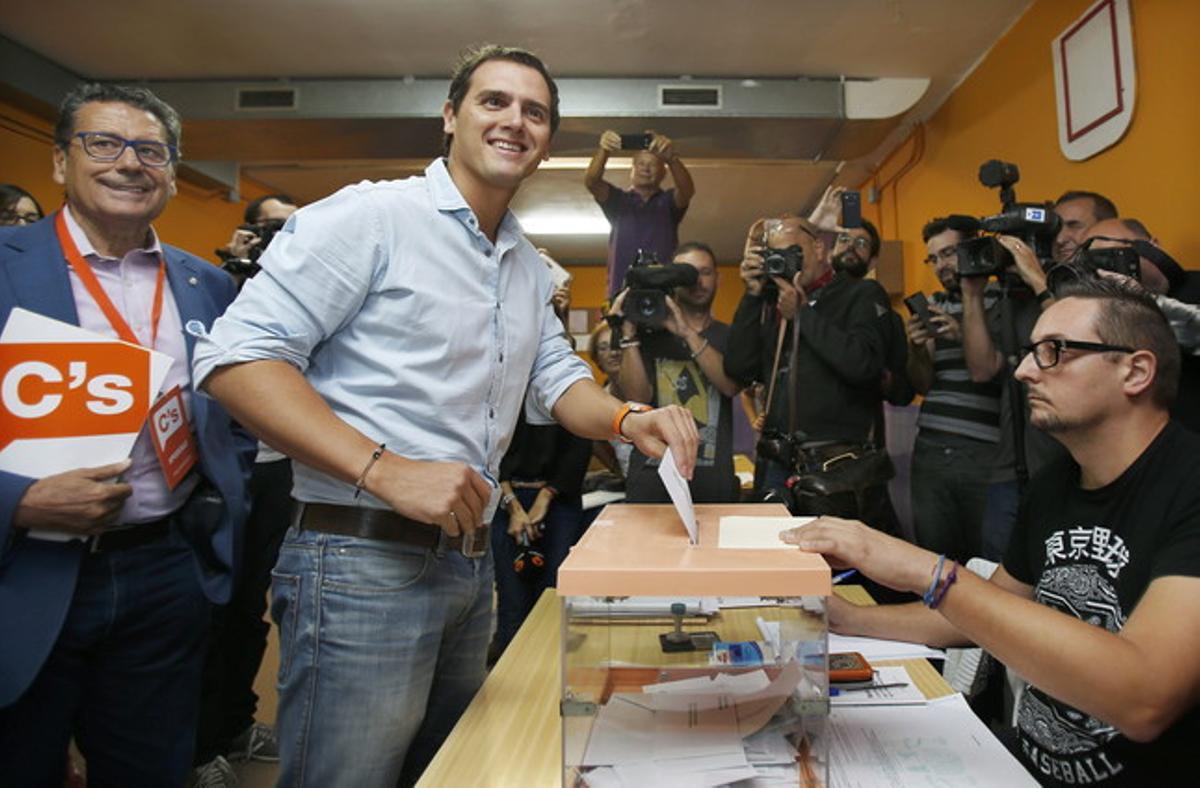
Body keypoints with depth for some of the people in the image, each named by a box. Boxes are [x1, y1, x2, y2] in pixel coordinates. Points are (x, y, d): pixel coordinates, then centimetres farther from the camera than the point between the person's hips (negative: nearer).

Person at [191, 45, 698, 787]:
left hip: (471, 561, 8)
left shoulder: (531, 266, 13)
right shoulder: (370, 215, -11)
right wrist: (384, 470, -25)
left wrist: (628, 418, -6)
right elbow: (235, 358, -16)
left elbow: (556, 377, 16)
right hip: (363, 560, -8)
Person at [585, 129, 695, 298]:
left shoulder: (669, 202, 14)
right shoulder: (618, 200, 16)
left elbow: (688, 189, -7)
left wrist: (672, 158, -28)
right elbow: (591, 181, -1)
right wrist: (603, 151, -23)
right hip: (622, 290, 0)